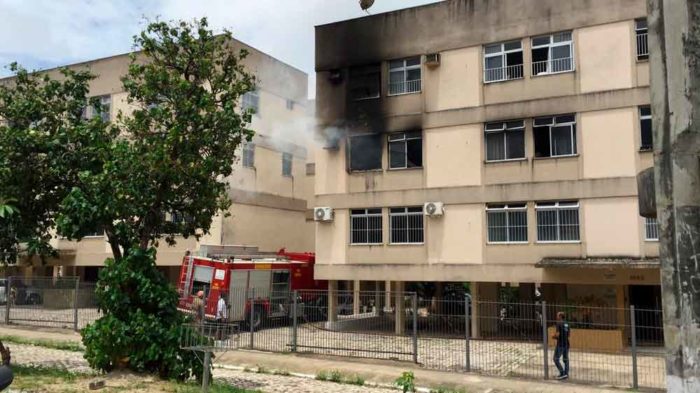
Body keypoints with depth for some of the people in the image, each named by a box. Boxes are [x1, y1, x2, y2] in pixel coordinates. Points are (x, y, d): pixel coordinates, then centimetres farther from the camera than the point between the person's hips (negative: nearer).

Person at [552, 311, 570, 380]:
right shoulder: (566, 324, 10)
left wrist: (554, 336, 1)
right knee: (565, 359, 12)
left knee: (556, 359, -1)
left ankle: (562, 373, -9)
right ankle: (566, 374, 13)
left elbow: (557, 334, -19)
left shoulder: (559, 323, -13)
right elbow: (568, 335, 17)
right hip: (566, 344, 8)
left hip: (560, 344, -8)